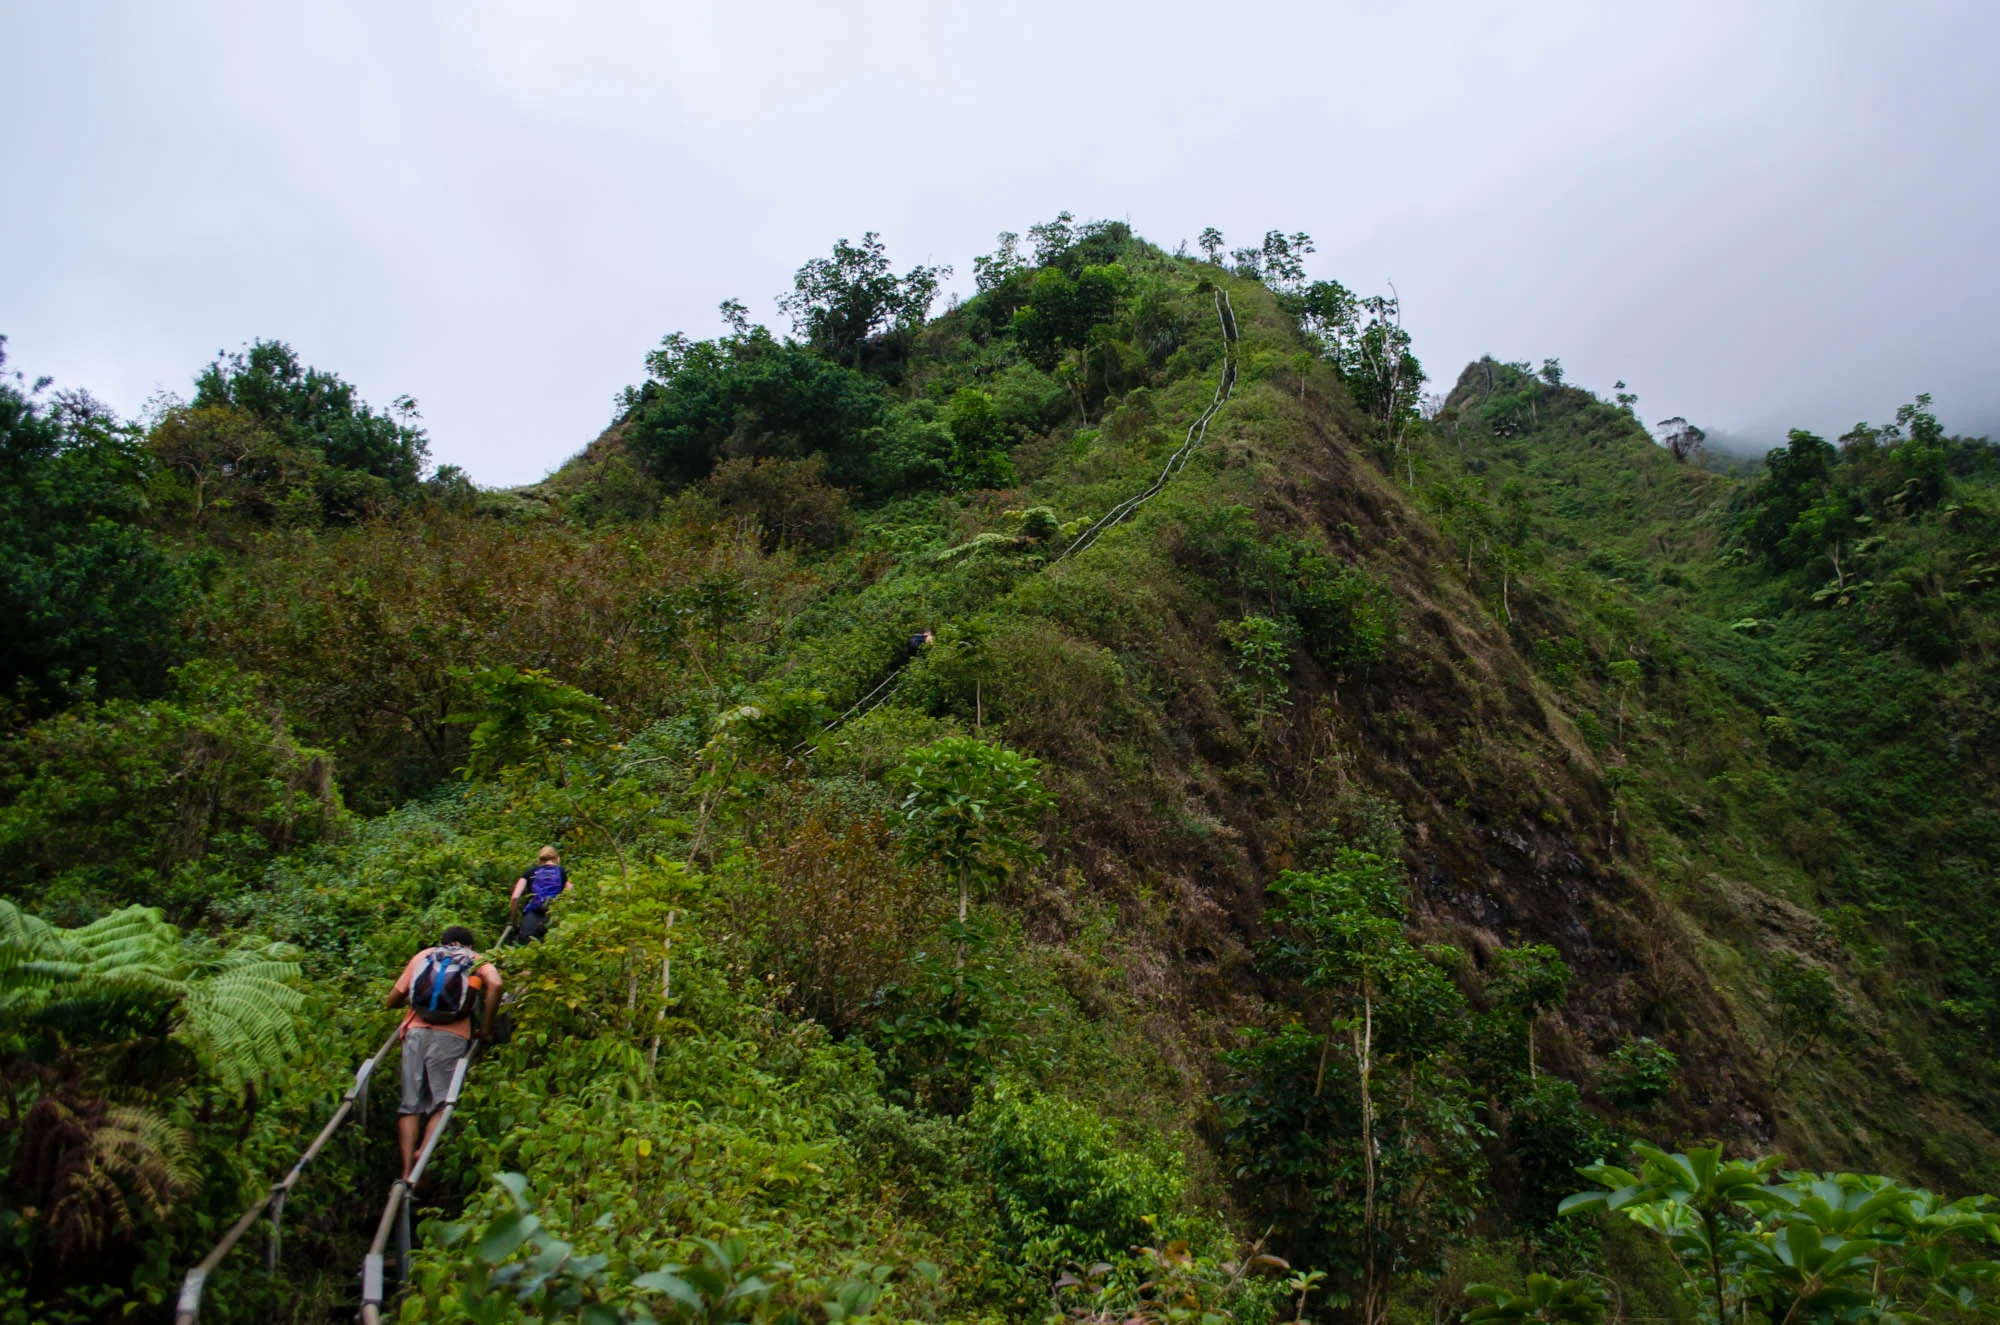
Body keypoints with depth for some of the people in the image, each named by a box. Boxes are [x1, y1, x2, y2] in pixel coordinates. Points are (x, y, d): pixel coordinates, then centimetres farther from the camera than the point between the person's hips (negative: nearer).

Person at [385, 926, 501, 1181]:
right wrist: (485, 1027, 4)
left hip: (416, 1031, 2)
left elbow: (392, 1000, 24)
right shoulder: (477, 961, 19)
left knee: (410, 1104, 6)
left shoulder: (423, 956, 25)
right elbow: (495, 985, -4)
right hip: (452, 1036, -2)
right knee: (442, 1103, 1)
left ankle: (407, 1171, -3)